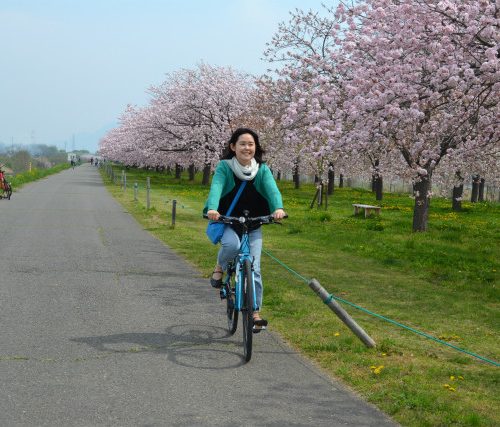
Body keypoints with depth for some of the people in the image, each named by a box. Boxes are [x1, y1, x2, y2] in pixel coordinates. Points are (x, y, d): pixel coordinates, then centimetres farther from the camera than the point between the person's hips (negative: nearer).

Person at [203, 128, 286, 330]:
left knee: (253, 269, -5)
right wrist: (212, 208, -48)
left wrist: (278, 208, -41)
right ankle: (219, 268, -1)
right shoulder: (224, 167, -10)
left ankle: (255, 312, 8)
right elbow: (216, 187, -27)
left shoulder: (262, 169, -3)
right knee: (232, 245, -35)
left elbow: (272, 189, -20)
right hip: (227, 223, -2)